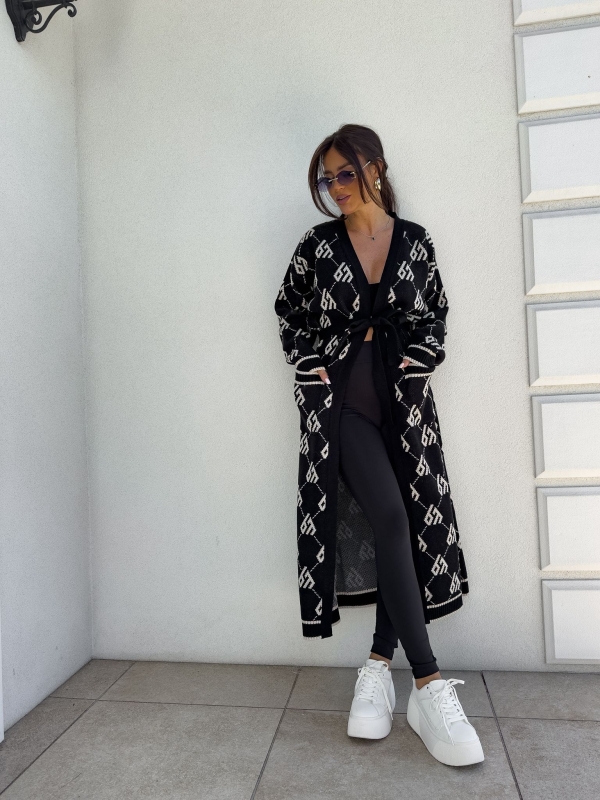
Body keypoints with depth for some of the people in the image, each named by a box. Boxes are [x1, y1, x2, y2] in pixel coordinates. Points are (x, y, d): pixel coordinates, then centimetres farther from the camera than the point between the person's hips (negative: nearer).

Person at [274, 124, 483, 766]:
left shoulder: (415, 241, 8)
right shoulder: (318, 245, 5)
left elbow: (436, 316, 14)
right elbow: (289, 314, 12)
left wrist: (416, 358, -3)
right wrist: (312, 366, -1)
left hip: (403, 398, 3)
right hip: (340, 397, -3)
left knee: (411, 521, -2)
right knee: (388, 516, -18)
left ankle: (379, 665, 14)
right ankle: (429, 686, -11)